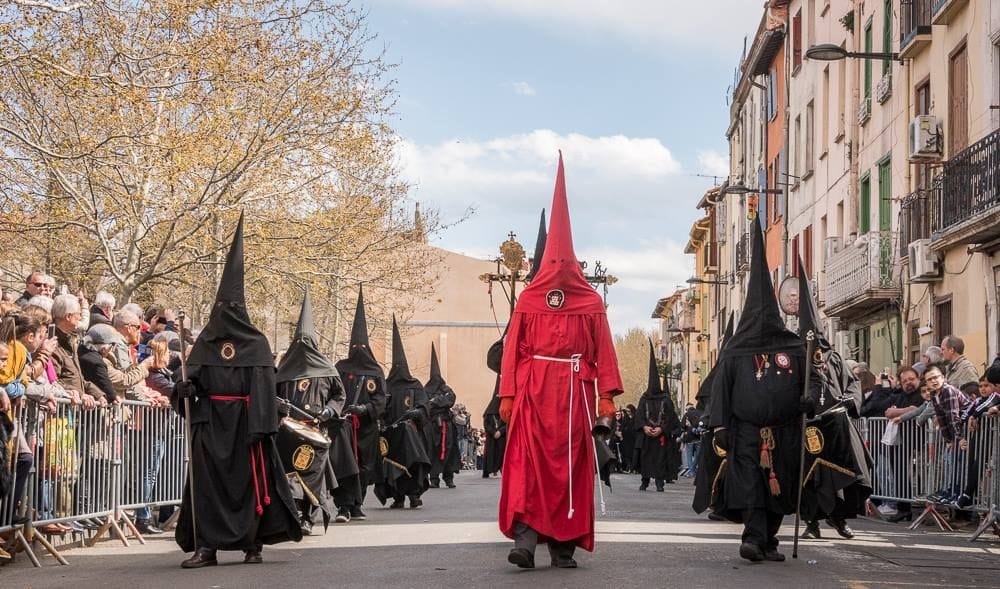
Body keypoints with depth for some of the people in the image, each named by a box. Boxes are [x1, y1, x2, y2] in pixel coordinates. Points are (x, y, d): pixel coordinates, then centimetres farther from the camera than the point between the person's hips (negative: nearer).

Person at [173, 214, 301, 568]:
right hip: (210, 421, 3)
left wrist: (260, 426, -15)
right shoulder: (205, 341, 11)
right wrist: (185, 387, -15)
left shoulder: (255, 344, 1)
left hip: (243, 421, -3)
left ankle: (252, 545, 8)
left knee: (249, 480, 0)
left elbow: (264, 389, -6)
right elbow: (194, 378, 9)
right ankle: (206, 547, -4)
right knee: (206, 481, -3)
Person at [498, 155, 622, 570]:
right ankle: (525, 539, -9)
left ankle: (563, 545, -4)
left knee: (570, 466, -2)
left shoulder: (591, 304, 8)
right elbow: (513, 349, 3)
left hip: (573, 394, 1)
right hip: (533, 392, -1)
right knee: (529, 462, -7)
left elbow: (603, 350, 3)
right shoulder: (527, 301, 6)